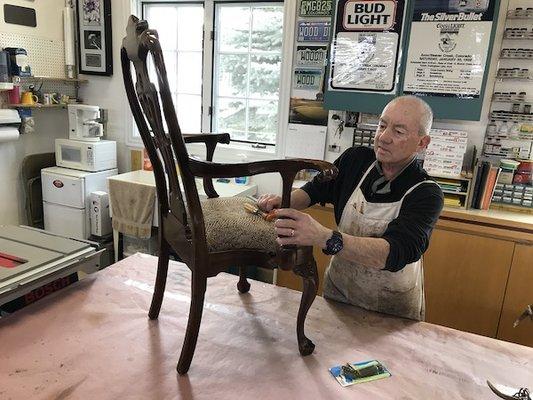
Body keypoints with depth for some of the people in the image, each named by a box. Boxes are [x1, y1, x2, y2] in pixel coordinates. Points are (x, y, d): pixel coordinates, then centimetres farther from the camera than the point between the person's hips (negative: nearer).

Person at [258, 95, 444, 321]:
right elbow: (314, 190, 2)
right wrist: (283, 202, -20)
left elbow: (396, 252, -39)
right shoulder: (356, 159, -12)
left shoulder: (426, 194, -25)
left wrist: (323, 238, -53)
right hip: (337, 289, 4)